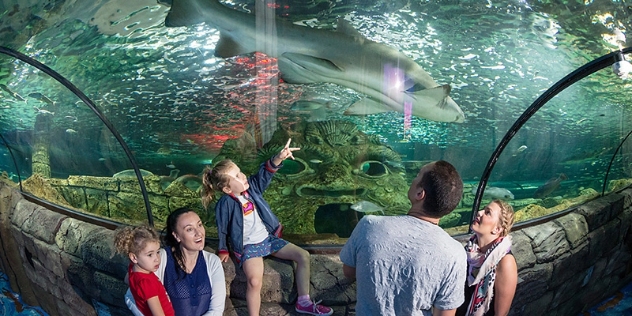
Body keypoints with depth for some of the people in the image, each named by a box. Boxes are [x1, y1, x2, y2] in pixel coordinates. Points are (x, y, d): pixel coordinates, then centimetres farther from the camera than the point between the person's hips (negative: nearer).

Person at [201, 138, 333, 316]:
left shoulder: (251, 187, -4)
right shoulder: (225, 204, -16)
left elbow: (264, 173, -17)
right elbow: (222, 230, -5)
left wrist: (278, 158, -34)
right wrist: (223, 250, 3)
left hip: (268, 238, 6)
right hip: (248, 246, -6)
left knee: (304, 256, -1)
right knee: (254, 281, -32)